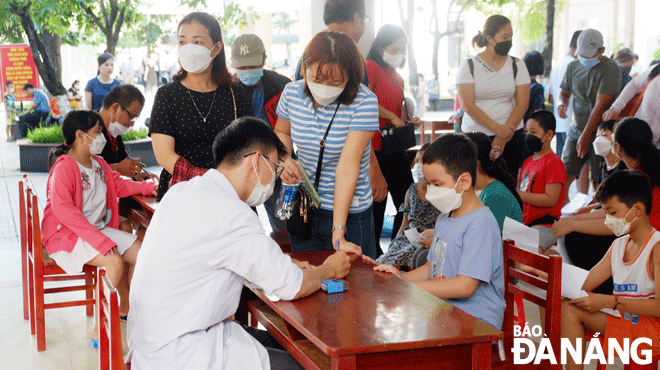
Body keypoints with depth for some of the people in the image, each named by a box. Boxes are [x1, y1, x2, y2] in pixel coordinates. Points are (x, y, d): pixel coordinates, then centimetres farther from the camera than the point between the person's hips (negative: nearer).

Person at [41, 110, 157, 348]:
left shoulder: (98, 163, 10)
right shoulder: (64, 167, -18)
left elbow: (118, 185, 27)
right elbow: (63, 210, -27)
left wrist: (148, 187, 14)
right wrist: (98, 239, -31)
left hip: (99, 228, 9)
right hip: (66, 233, -9)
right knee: (114, 262, -29)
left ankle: (124, 310, 17)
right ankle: (100, 332, -19)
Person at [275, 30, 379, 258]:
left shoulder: (364, 102, -20)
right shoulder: (292, 93, -6)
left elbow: (347, 167, -25)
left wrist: (338, 232, -28)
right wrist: (284, 158, -8)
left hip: (349, 213, -4)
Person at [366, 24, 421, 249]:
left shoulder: (398, 78, 19)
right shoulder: (371, 67, -7)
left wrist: (409, 121, 8)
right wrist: (392, 117, -18)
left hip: (397, 149, 8)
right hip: (376, 148, -8)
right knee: (377, 205, -1)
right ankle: (374, 255, 12)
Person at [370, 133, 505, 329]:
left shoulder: (480, 225, -17)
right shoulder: (444, 219, 15)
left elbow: (465, 286, -21)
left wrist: (408, 287, -19)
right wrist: (401, 276, 5)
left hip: (476, 320, -9)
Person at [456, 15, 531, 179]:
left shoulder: (517, 65, 9)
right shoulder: (469, 65, 2)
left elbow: (522, 103, 2)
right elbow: (467, 105, -7)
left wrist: (504, 136, -8)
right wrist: (497, 128, -15)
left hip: (511, 135, 2)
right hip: (475, 137, -1)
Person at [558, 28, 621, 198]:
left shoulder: (610, 69, -12)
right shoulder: (573, 66, 8)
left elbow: (600, 105, -16)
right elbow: (564, 92, 21)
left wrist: (585, 136, -18)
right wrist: (562, 103, -5)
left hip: (600, 132, -5)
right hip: (576, 130, 5)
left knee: (597, 181, -5)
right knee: (564, 176, -4)